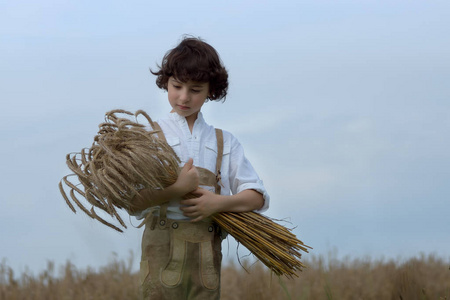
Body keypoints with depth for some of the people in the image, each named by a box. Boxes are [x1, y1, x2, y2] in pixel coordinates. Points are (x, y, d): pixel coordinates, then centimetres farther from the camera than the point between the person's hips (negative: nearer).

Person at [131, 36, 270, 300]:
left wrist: (219, 202, -12)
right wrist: (177, 189, -21)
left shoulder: (225, 143, 14)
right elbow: (134, 201, -6)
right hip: (164, 252, -2)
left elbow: (258, 197, 5)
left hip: (207, 256, 3)